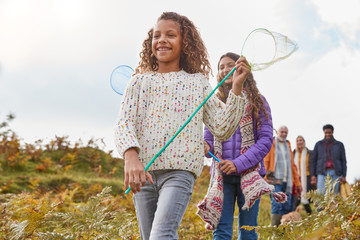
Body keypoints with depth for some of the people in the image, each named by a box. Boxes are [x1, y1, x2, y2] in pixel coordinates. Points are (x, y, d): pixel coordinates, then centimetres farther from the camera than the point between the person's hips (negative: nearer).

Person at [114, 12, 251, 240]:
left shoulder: (198, 82, 12)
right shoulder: (140, 81, 12)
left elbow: (222, 129, 9)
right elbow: (124, 123, -1)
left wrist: (236, 88, 0)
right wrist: (131, 156, -21)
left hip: (180, 171, -2)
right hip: (142, 172, 3)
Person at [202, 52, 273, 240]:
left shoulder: (257, 101, 4)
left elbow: (266, 139, -3)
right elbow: (209, 137, 13)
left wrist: (239, 164, -14)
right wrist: (205, 147, -13)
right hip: (222, 174, 1)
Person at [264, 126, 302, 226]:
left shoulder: (288, 145, 20)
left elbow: (292, 165, 21)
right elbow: (265, 161, -5)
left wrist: (297, 182, 17)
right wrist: (265, 176, -17)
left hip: (287, 181, 6)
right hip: (275, 180, -6)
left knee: (287, 206, 4)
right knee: (276, 205, -15)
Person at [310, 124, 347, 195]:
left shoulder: (339, 145, 13)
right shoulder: (318, 144, 14)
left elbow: (343, 161, 10)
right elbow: (313, 160, 11)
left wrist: (344, 176, 0)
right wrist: (313, 175, 1)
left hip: (335, 173, 0)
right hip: (322, 173, 0)